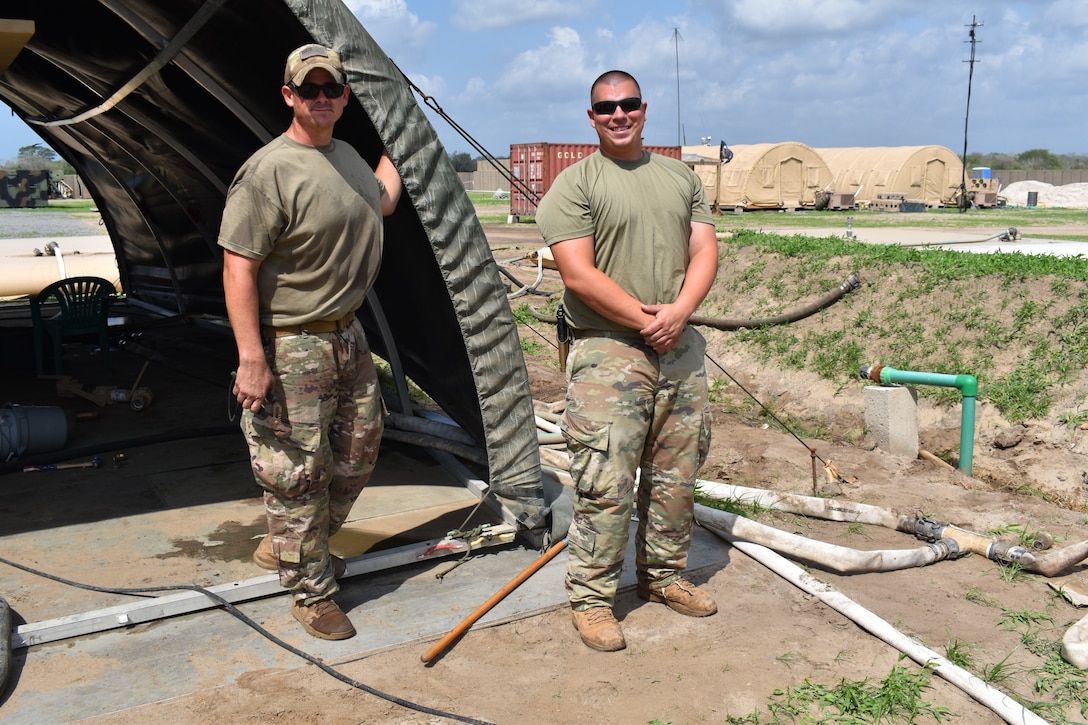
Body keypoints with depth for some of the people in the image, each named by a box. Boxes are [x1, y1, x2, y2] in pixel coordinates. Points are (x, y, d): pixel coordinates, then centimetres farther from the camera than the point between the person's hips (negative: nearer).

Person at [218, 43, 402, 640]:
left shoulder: (347, 155, 9)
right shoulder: (268, 171, -18)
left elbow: (381, 204, 31)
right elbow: (239, 267, -21)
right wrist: (251, 359, -25)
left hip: (348, 336, 9)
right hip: (291, 349, -9)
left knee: (357, 452, 20)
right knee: (298, 474, 0)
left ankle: (286, 547, 40)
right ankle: (311, 591, 18)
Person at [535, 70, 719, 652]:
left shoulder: (680, 177, 15)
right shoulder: (574, 184, -3)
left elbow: (705, 252, 8)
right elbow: (580, 276, -12)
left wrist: (678, 312, -10)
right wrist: (645, 320, -13)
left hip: (680, 348, 6)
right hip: (609, 352, -6)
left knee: (675, 474, 13)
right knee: (605, 484, -6)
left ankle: (663, 575, 30)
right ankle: (590, 598, 8)